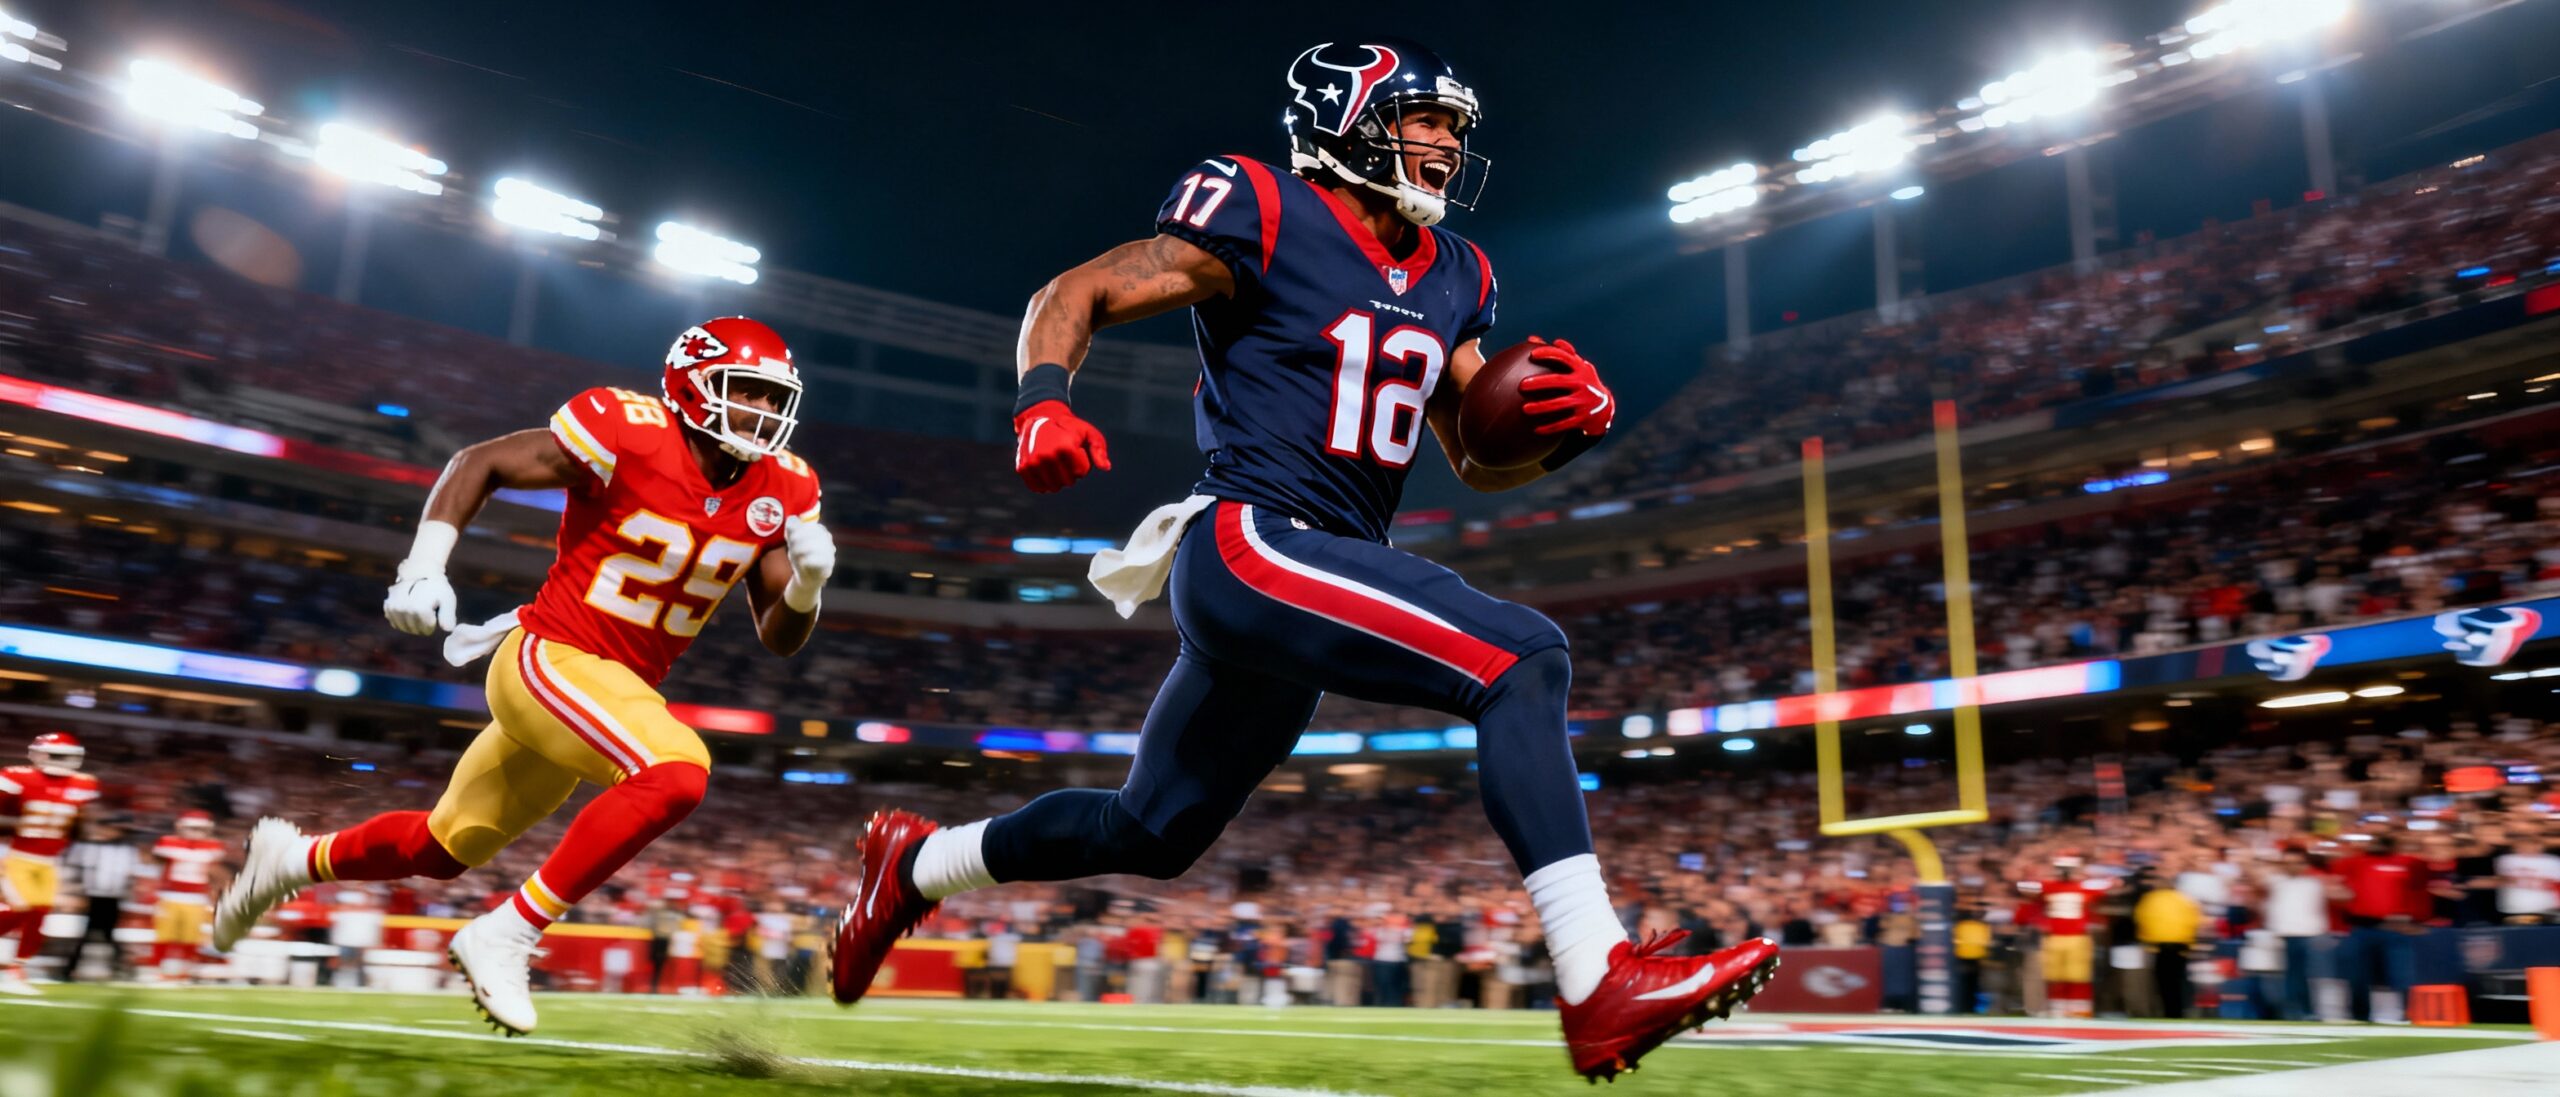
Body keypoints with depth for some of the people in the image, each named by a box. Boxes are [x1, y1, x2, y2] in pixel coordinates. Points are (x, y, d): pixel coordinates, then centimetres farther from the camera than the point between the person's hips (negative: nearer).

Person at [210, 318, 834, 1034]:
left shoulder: (781, 491, -3)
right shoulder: (628, 432, -18)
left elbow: (780, 638, 0)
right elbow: (479, 464, -5)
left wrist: (806, 583, -21)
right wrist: (424, 567, -15)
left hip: (619, 689, 7)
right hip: (550, 658, -7)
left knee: (444, 848, 22)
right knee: (677, 772, -32)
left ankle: (296, 859, 49)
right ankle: (506, 936, -17)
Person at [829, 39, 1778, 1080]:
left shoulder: (1454, 279, 15)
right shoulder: (1266, 217, -6)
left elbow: (1483, 463, 18)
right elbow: (1069, 296, -2)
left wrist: (1563, 421, -3)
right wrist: (1044, 407, -21)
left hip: (1325, 579, 9)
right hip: (1251, 548, -9)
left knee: (1150, 832, 20)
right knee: (1522, 659, -23)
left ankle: (917, 864, 42)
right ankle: (1600, 981, -19)